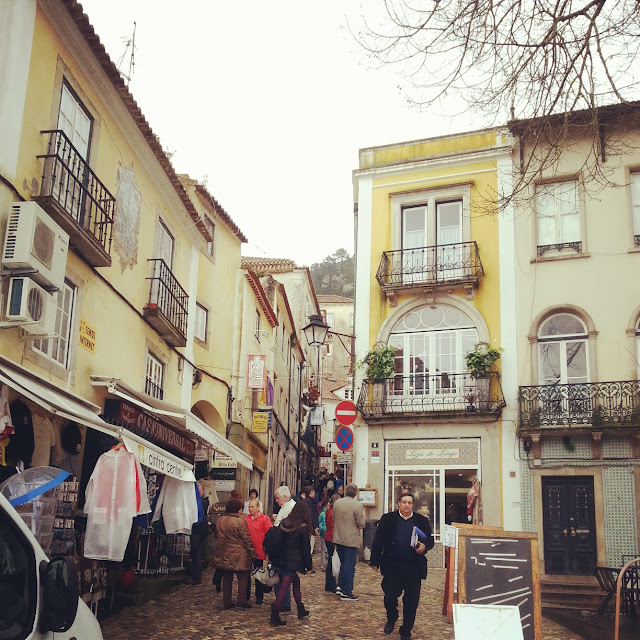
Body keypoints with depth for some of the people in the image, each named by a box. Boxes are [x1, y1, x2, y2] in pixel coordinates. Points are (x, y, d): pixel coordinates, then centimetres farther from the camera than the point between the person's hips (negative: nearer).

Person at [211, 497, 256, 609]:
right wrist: (252, 553, -6)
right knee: (242, 577, 8)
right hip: (238, 555, -6)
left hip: (224, 555, 6)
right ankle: (242, 601, 9)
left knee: (227, 578, 14)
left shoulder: (220, 520, 4)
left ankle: (227, 601, 17)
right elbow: (247, 539, -12)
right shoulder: (240, 521, -15)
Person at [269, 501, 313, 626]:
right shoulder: (303, 528, -12)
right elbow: (306, 549, -7)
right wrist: (309, 566, 3)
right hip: (292, 563, -6)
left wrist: (273, 559, 20)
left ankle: (301, 611, 31)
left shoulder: (284, 523, 3)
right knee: (283, 588, -4)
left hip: (281, 560, 7)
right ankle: (275, 617, -3)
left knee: (296, 583, 21)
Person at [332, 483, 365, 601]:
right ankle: (346, 592, 6)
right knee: (349, 565, 2)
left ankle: (340, 586, 21)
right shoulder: (358, 505, -16)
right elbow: (361, 524, -14)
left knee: (343, 563, 21)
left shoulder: (337, 503, 1)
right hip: (351, 539, -6)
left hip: (338, 538, 6)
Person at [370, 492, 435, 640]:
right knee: (390, 596, -1)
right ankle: (391, 619, 31)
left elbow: (430, 540, 9)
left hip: (414, 568, 1)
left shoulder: (422, 521, 6)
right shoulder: (388, 519, 3)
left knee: (411, 601, 5)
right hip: (392, 566, -1)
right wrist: (375, 561, -2)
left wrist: (425, 546, -14)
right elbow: (378, 540, 2)